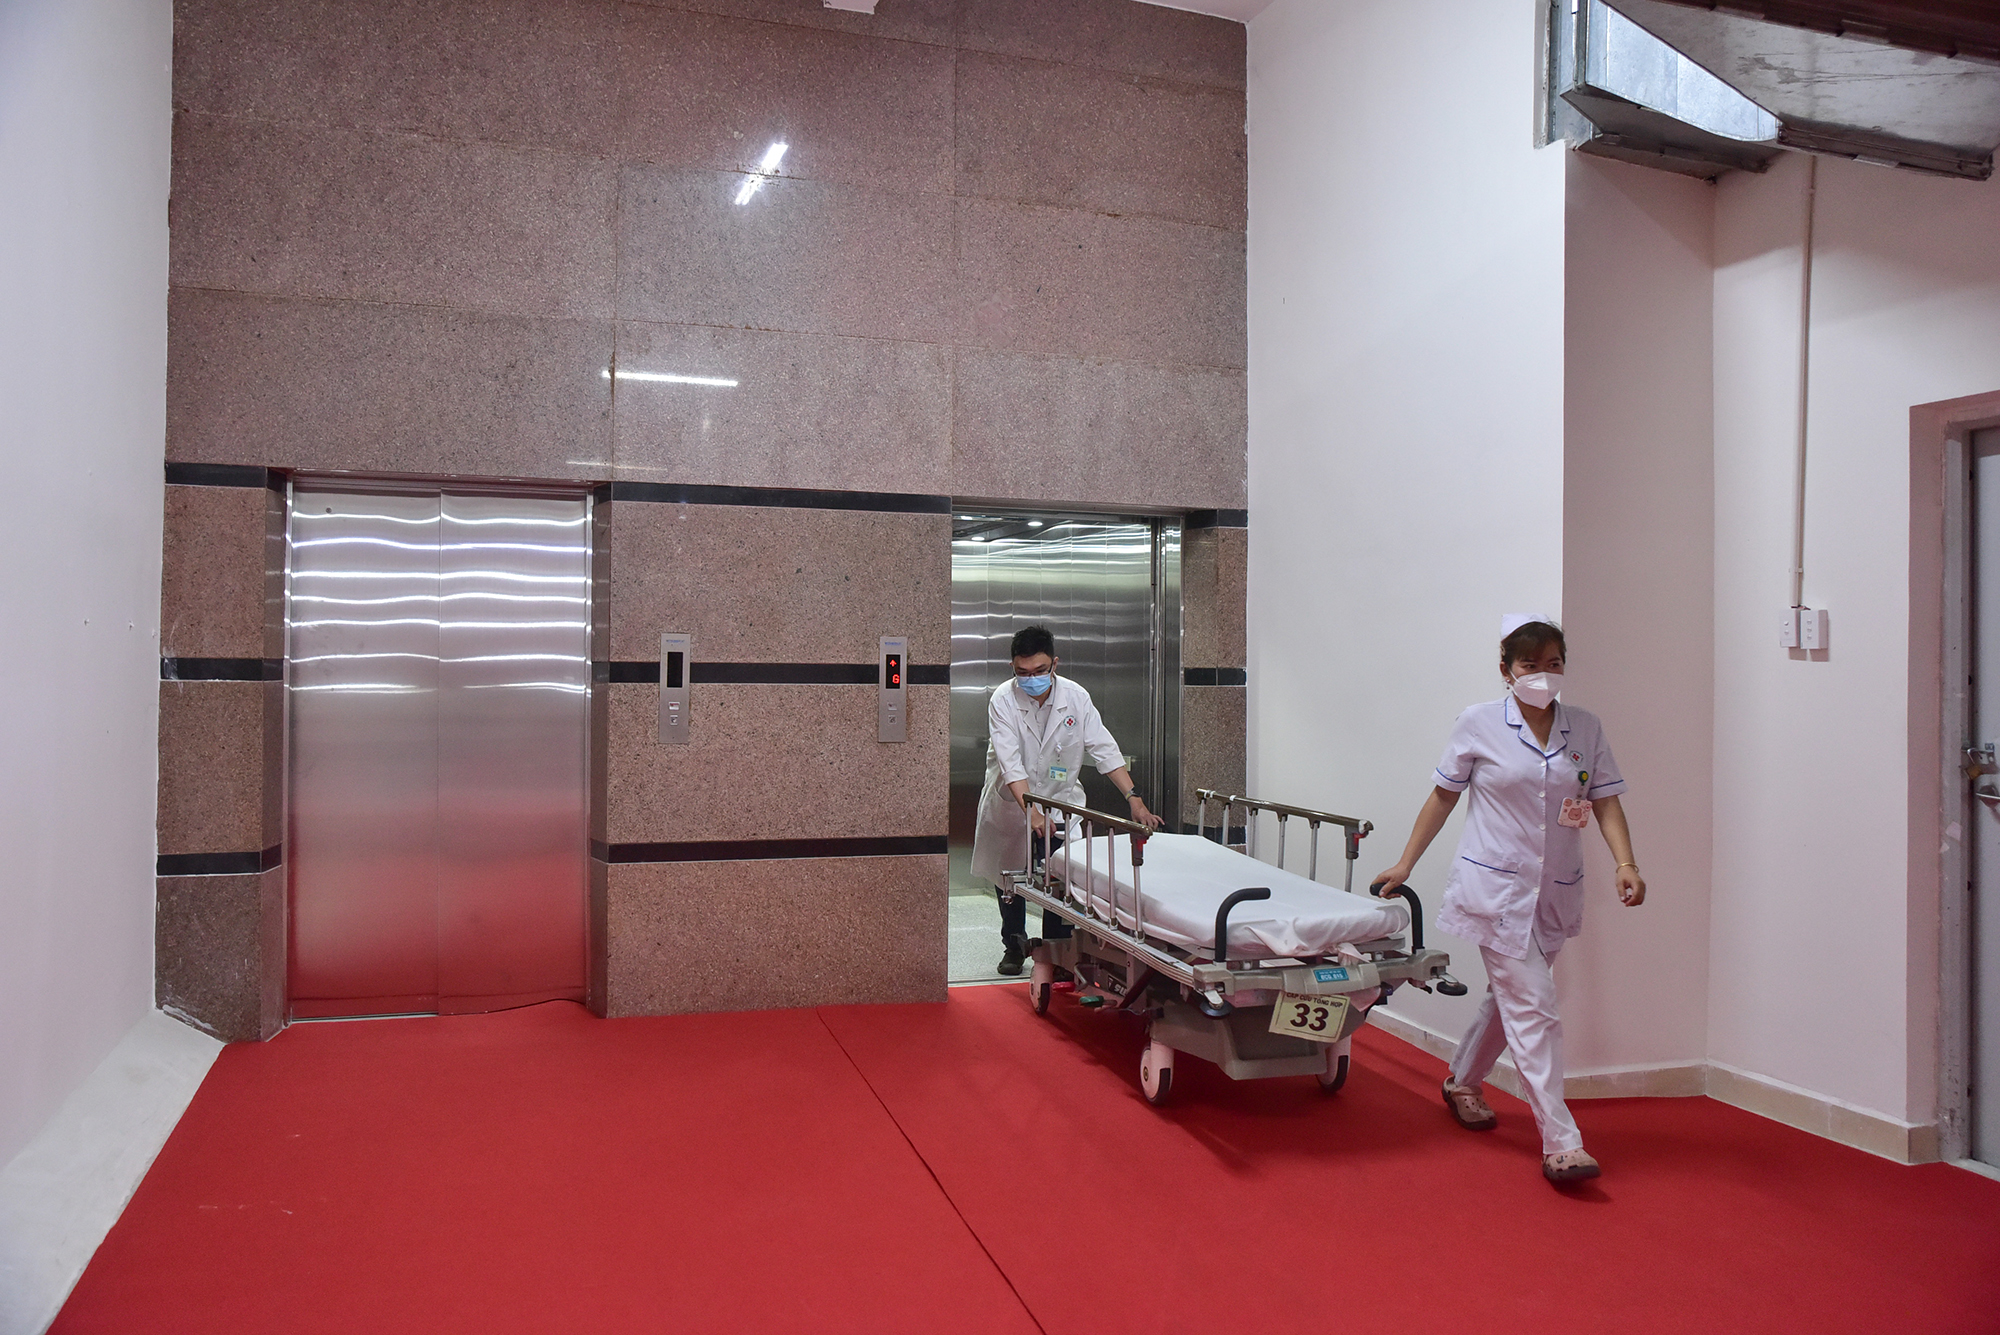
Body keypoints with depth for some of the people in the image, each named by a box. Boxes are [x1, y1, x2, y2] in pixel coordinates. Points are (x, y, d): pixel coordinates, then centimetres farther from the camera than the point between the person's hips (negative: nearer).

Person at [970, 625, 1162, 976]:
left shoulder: (1076, 697, -12)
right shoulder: (1003, 701, -19)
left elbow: (1104, 750, -9)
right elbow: (1010, 761, -29)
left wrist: (1134, 798, -18)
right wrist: (1030, 809, -42)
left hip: (1061, 801, 1)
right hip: (1011, 803, -1)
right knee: (1008, 876, 12)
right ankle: (1014, 945, 32)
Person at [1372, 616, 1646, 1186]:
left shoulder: (1586, 728, 4)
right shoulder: (1479, 724, -5)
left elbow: (1606, 802, 4)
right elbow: (1444, 796, 3)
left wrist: (1626, 864, -14)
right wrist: (1405, 864, 5)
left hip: (1555, 893, 5)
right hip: (1496, 887, -5)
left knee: (1510, 997, 19)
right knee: (1533, 1010, -9)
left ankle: (1461, 1081, 42)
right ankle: (1561, 1145, -5)